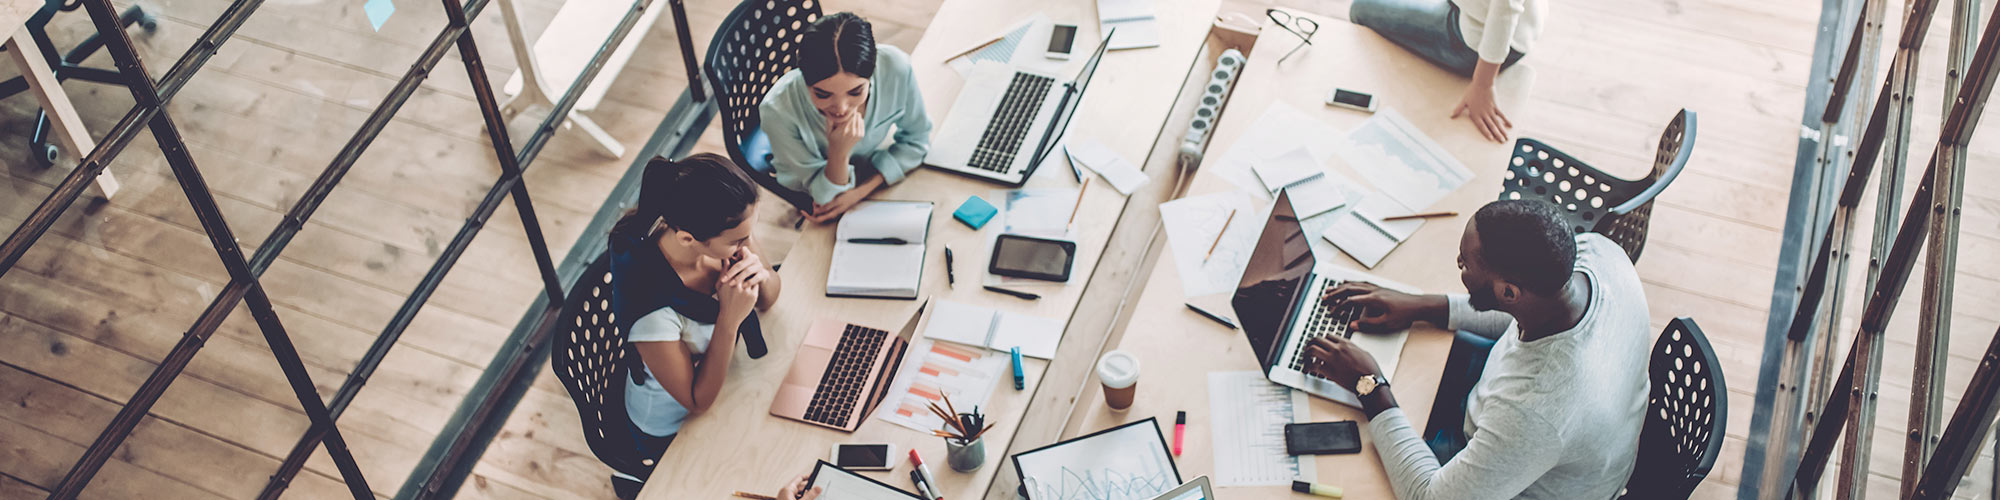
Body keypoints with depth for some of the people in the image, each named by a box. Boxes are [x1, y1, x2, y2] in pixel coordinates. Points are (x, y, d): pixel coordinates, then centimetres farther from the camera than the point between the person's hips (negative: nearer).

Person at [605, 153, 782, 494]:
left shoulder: (726, 232, -25)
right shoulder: (651, 308, -40)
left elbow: (768, 300, -5)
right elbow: (698, 402, -26)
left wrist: (761, 276, -29)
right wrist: (730, 320, -38)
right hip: (673, 432, -6)